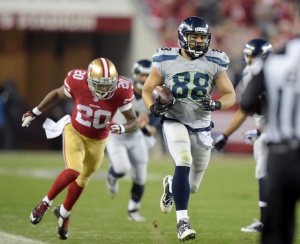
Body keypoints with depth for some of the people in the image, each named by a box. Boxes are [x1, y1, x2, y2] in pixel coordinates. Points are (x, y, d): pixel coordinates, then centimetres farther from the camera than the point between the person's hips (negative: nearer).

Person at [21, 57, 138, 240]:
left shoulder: (121, 91, -28)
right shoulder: (77, 81, -28)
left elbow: (133, 122, -18)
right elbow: (57, 94, -5)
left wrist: (122, 128, -40)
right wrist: (35, 113, 3)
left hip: (97, 141, 2)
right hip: (75, 131, -2)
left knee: (82, 180, 16)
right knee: (73, 171, -23)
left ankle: (64, 214, 42)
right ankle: (45, 203, 1)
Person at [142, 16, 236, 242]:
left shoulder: (214, 63, -5)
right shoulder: (166, 61, -8)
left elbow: (230, 95, 0)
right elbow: (147, 90, 2)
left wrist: (216, 104, -22)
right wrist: (154, 107, -19)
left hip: (201, 127, 3)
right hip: (174, 122, -3)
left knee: (191, 186, 10)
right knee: (183, 165, -28)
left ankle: (171, 186, 48)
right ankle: (182, 221, -22)